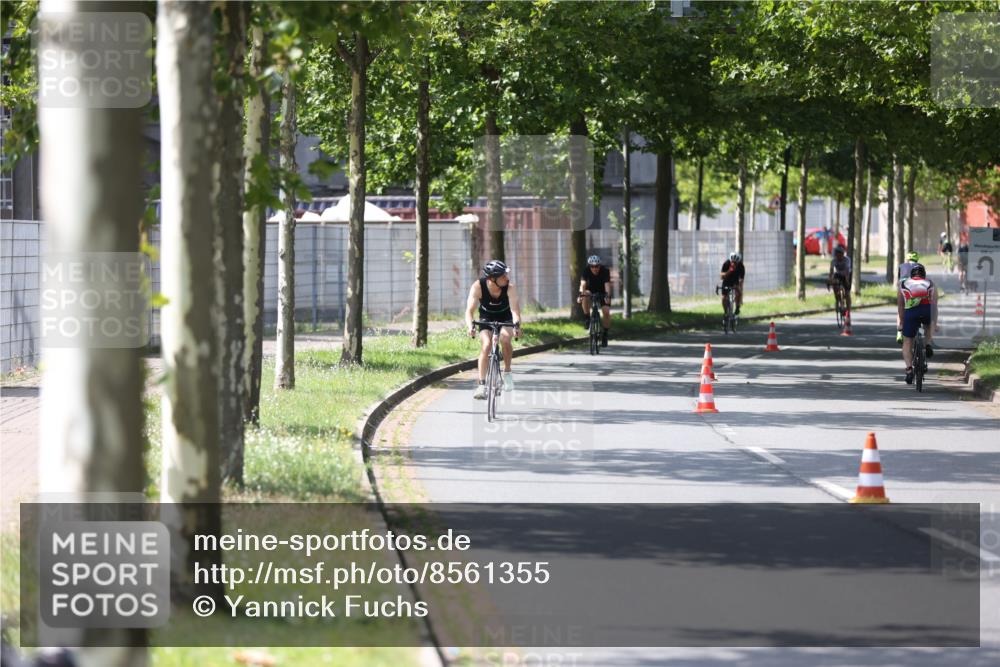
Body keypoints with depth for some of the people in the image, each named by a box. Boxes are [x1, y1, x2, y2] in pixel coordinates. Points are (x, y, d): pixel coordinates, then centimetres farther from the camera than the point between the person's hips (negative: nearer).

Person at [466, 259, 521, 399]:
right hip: (486, 320, 0)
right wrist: (470, 326, -51)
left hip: (505, 320, 0)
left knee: (505, 338, -31)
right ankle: (482, 385, -22)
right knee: (486, 344, -25)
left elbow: (515, 309, -37)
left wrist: (517, 325, -57)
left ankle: (507, 372, -8)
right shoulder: (478, 287, -27)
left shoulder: (509, 287, -27)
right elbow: (470, 310, -32)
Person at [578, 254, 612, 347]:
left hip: (602, 293, -1)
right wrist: (581, 294, -55)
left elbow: (607, 284, -40)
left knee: (606, 312, -18)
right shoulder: (586, 271, -24)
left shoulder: (605, 271, -27)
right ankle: (588, 319, -18)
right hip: (591, 291, 1)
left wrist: (608, 296, -57)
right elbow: (583, 284, -36)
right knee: (585, 295, -34)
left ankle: (605, 334, -2)